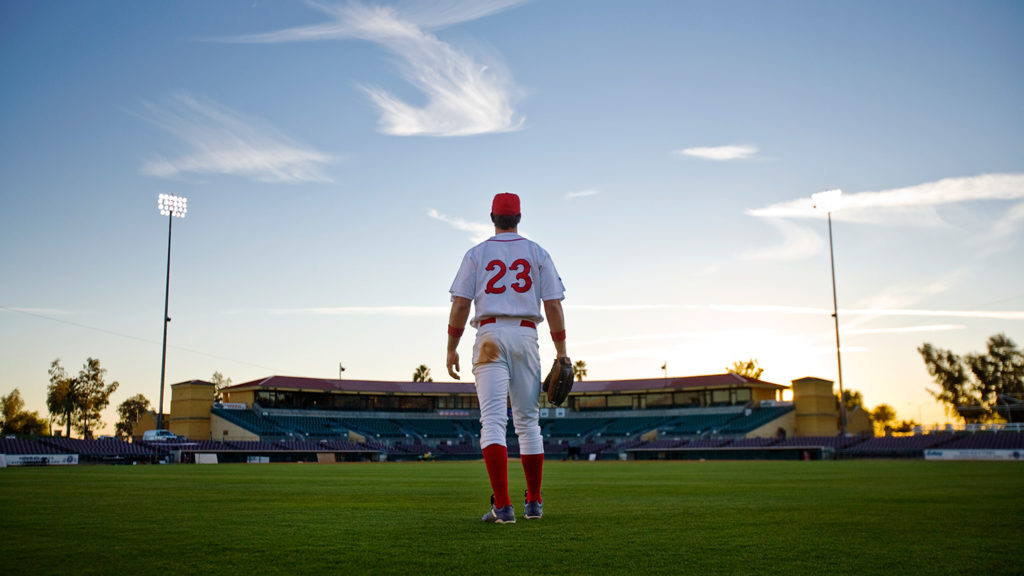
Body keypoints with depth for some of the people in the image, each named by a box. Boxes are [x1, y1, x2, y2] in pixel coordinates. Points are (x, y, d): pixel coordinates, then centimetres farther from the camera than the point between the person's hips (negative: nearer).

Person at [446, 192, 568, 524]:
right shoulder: (537, 253, 10)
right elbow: (553, 304, 3)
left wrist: (451, 348, 5)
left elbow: (460, 303, -1)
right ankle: (534, 503, 18)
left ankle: (502, 506, -20)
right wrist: (561, 351, 7)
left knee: (492, 420, -8)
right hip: (526, 335, 2)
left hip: (490, 335, -2)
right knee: (528, 421, 11)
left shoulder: (477, 254, 7)